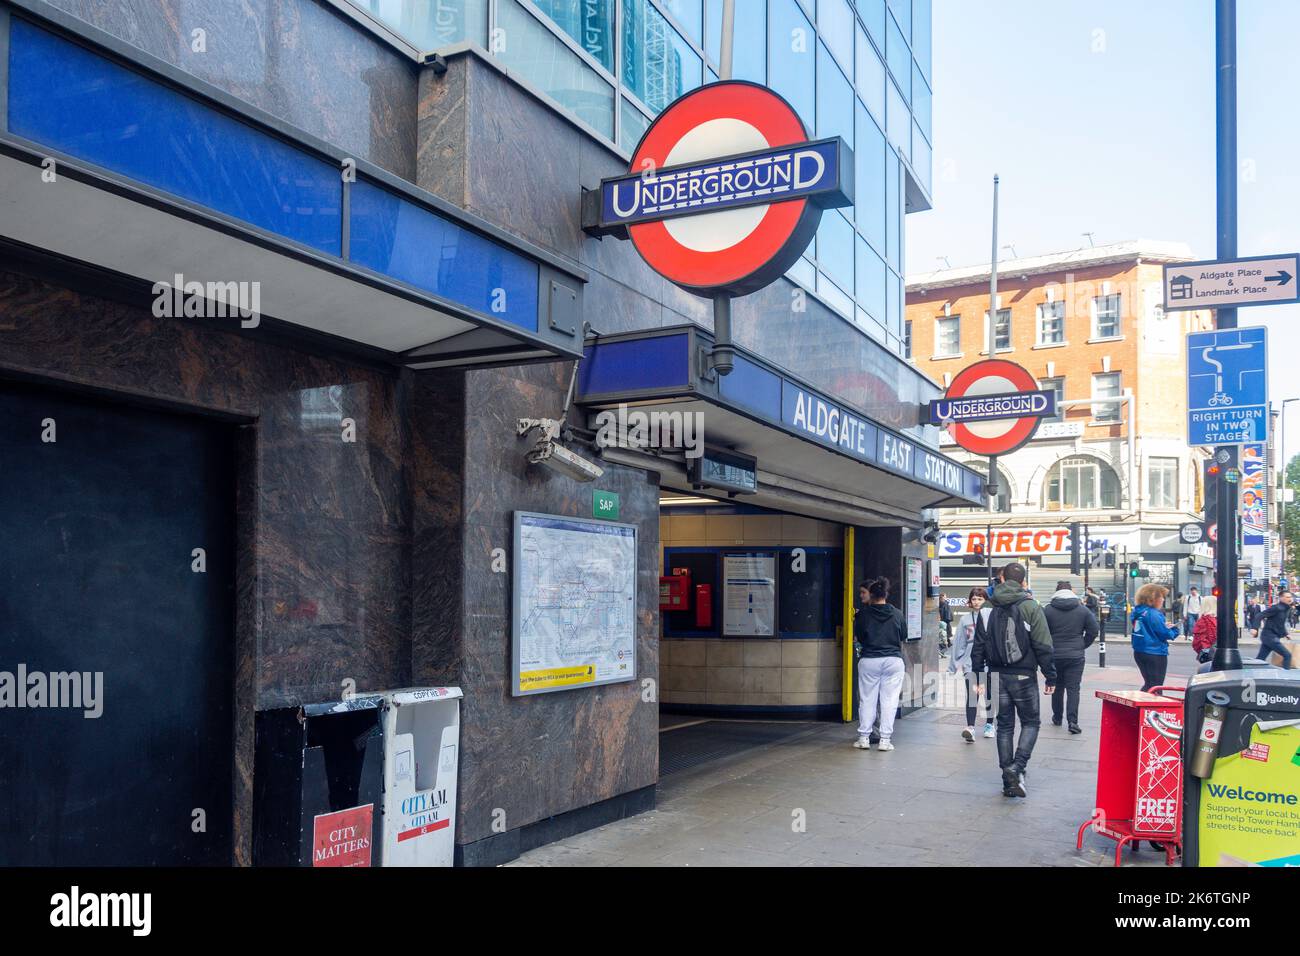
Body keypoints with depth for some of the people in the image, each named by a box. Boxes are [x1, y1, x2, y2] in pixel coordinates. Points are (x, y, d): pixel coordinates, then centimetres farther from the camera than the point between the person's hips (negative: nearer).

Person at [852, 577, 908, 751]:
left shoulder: (862, 614, -4)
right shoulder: (897, 614, 0)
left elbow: (858, 637, 4)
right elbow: (903, 637, 10)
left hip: (869, 660, 0)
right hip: (893, 660, 0)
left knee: (867, 699, 9)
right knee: (889, 700, 4)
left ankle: (864, 738, 11)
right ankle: (884, 740, 3)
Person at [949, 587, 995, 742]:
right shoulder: (965, 619, 4)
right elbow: (959, 643, 8)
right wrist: (954, 664, 9)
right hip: (970, 663, 0)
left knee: (989, 695, 13)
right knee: (972, 695, -9)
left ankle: (989, 725, 29)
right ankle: (970, 727, -16)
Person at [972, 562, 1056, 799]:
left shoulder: (988, 608, 4)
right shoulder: (1030, 607, -8)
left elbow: (979, 646, 5)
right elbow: (1043, 646, -9)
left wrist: (978, 675, 11)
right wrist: (1050, 676, -2)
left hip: (997, 675, 4)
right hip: (1024, 676, -3)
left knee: (1004, 725, 11)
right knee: (1030, 722, 10)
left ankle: (1008, 781, 12)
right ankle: (1017, 767, -11)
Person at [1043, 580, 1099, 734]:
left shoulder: (1048, 610, -5)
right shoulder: (1082, 609, 0)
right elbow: (1094, 630, -1)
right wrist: (1082, 645, 11)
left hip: (1054, 655, 1)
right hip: (1075, 656, 0)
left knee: (1057, 687, 16)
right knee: (1073, 688, -1)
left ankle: (1057, 717, 27)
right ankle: (1073, 721, -12)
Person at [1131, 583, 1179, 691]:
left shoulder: (1137, 611, 6)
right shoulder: (1153, 614, -20)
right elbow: (1165, 634, -17)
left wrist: (1164, 626, 9)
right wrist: (1175, 630, 2)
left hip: (1139, 652, 8)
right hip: (1155, 653, -8)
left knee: (1148, 684, 19)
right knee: (1156, 686, 3)